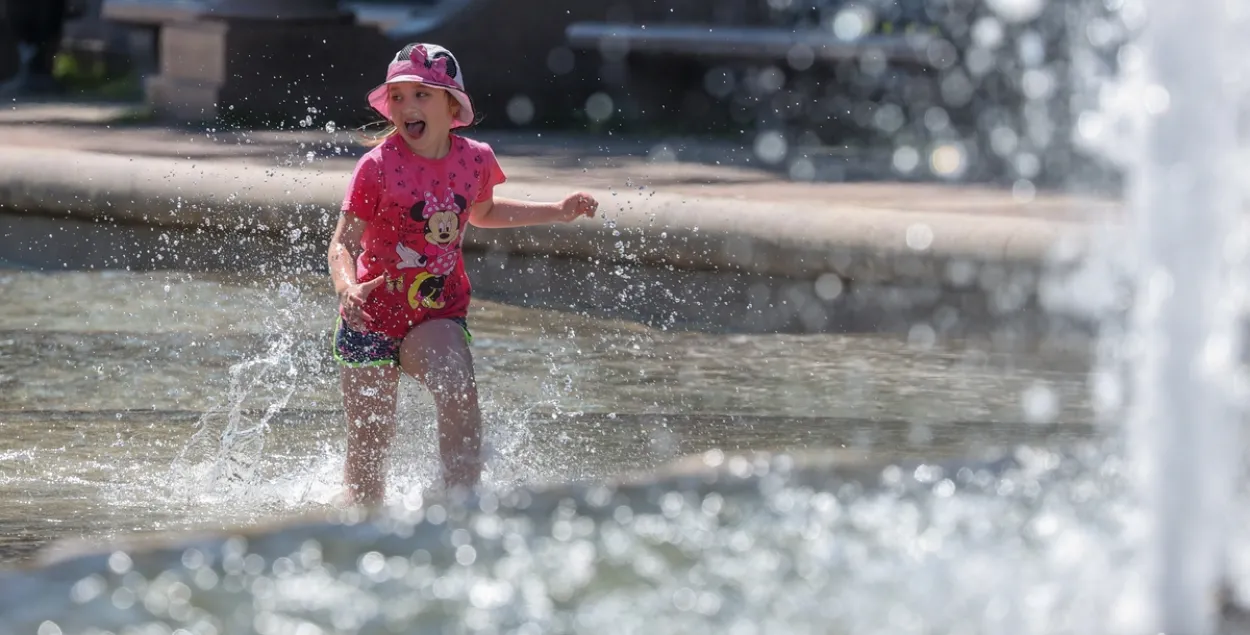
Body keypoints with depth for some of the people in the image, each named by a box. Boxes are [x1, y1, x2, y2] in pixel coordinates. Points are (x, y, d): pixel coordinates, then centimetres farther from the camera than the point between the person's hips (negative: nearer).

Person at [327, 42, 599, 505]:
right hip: (372, 313, -2)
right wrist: (347, 287, -34)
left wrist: (558, 212, 17)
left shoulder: (475, 159, -1)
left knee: (459, 394, -30)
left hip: (438, 314, 2)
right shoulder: (378, 166, -13)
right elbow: (343, 241, -12)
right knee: (367, 445, 1)